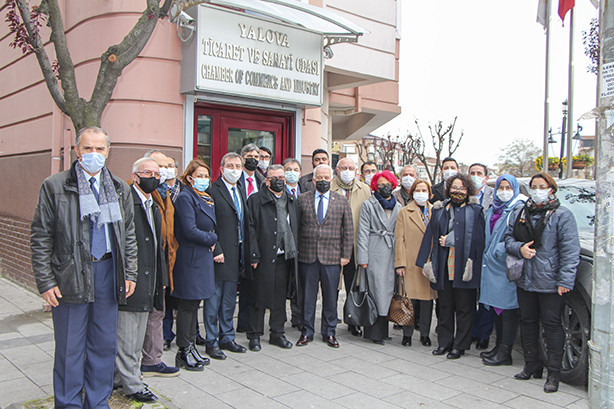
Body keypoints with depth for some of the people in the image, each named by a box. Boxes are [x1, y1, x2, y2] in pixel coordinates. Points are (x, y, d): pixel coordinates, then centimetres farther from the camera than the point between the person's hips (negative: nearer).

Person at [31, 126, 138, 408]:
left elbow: (129, 234, 13)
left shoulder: (120, 189, 9)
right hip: (70, 276, -3)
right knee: (70, 347, 6)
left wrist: (130, 273, 7)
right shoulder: (54, 186, -2)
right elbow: (40, 238, -2)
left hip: (108, 273, 4)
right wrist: (45, 281, -7)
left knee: (104, 344, 12)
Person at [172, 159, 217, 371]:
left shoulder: (207, 199, 16)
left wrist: (211, 241, 2)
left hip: (203, 256, 9)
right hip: (190, 258, -9)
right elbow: (189, 231, -20)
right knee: (188, 305, -1)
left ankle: (190, 347, 25)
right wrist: (212, 239, -8)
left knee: (194, 303, 15)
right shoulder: (185, 197, -13)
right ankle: (183, 353, 10)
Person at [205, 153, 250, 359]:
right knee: (214, 299, 1)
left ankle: (227, 338, 26)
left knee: (230, 299, 15)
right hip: (220, 254, -7)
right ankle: (212, 342, 12)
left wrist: (246, 253, 11)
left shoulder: (241, 191, 16)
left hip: (237, 254, 8)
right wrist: (216, 250, -18)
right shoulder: (213, 191, -9)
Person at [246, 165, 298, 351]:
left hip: (285, 257, 5)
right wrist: (254, 256, -14)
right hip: (264, 257, -5)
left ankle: (277, 333, 24)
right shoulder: (256, 200, -2)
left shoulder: (292, 201, 15)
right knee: (259, 296, 3)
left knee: (280, 296, 12)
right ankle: (255, 335, 15)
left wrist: (294, 252, 9)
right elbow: (251, 229, -8)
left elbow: (295, 229, 16)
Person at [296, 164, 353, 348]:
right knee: (308, 296, 7)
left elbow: (348, 231, 5)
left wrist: (345, 255, 0)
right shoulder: (303, 199, 6)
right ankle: (307, 332, 20)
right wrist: (296, 250, 1)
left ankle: (329, 332, 22)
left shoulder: (342, 201, 5)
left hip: (332, 257, 0)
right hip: (307, 256, 0)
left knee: (330, 296, 7)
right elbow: (296, 226, 6)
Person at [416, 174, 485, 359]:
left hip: (463, 266, -3)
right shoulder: (439, 210, 13)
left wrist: (450, 241, -9)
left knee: (463, 307, 3)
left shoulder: (475, 211, 4)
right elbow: (430, 236, 8)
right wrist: (426, 261, 1)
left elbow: (477, 239, -6)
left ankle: (460, 345, 14)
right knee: (444, 306, 9)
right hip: (443, 265, 3)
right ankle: (445, 342, 21)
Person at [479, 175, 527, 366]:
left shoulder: (519, 209, -6)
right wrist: (487, 255, 13)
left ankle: (505, 352, 1)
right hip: (491, 264, 8)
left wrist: (499, 250, -14)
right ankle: (499, 346, 22)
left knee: (507, 308, -4)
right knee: (496, 307, 12)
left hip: (508, 265, -8)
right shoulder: (492, 210, 19)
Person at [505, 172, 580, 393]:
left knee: (552, 325, -1)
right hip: (524, 281, 6)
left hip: (550, 283, -6)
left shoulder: (562, 215, -5)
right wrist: (519, 248, -9)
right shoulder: (520, 214, 11)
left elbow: (570, 250, -10)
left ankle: (554, 373, 9)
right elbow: (508, 239, 14)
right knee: (528, 322, 13)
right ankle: (532, 366, 27)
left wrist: (565, 280, -17)